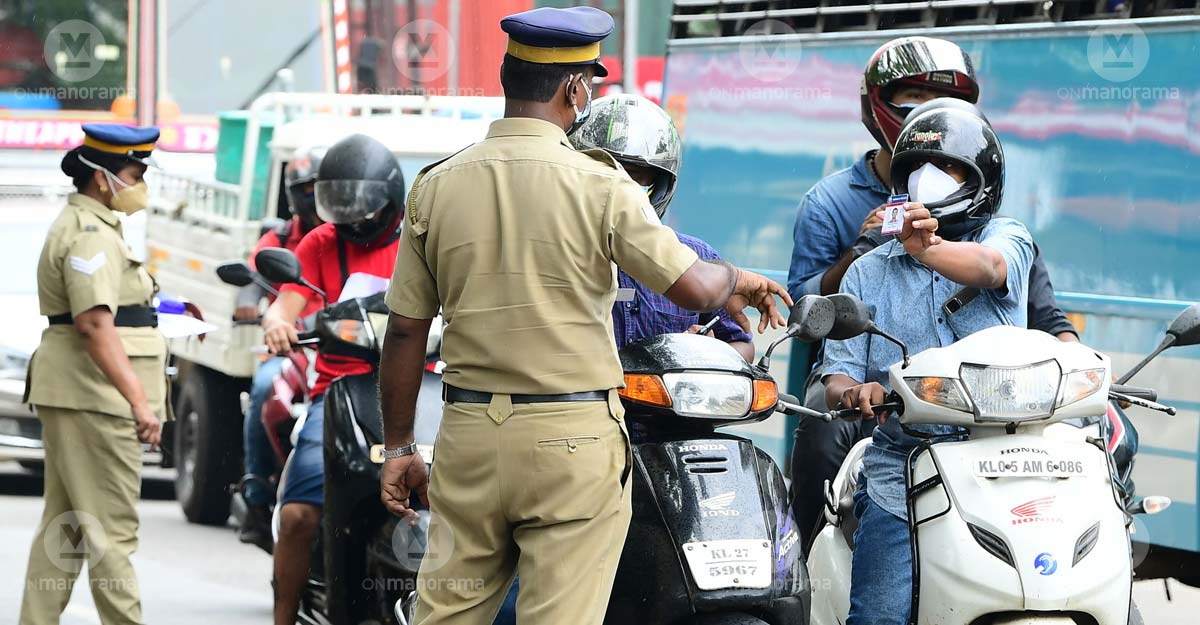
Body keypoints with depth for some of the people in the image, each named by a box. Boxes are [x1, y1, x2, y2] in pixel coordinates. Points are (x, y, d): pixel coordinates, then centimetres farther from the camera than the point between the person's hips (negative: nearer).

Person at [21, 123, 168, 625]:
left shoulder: (81, 226, 20)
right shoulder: (91, 235, -15)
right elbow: (95, 324, -26)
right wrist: (139, 400, -31)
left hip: (69, 396, 11)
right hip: (95, 397, -11)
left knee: (64, 524, 11)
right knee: (112, 529, -10)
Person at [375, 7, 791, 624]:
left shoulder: (435, 186, 4)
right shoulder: (599, 185, -7)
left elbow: (406, 329, 6)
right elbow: (691, 288, -9)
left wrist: (398, 446, 13)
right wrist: (736, 279, 14)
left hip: (469, 433, 3)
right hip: (573, 435, -3)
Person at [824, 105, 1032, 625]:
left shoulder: (1007, 238, 9)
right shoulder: (868, 273, 17)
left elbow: (988, 267, -17)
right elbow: (838, 376, 10)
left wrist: (929, 249, -39)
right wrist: (854, 392, -15)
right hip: (901, 476, 1)